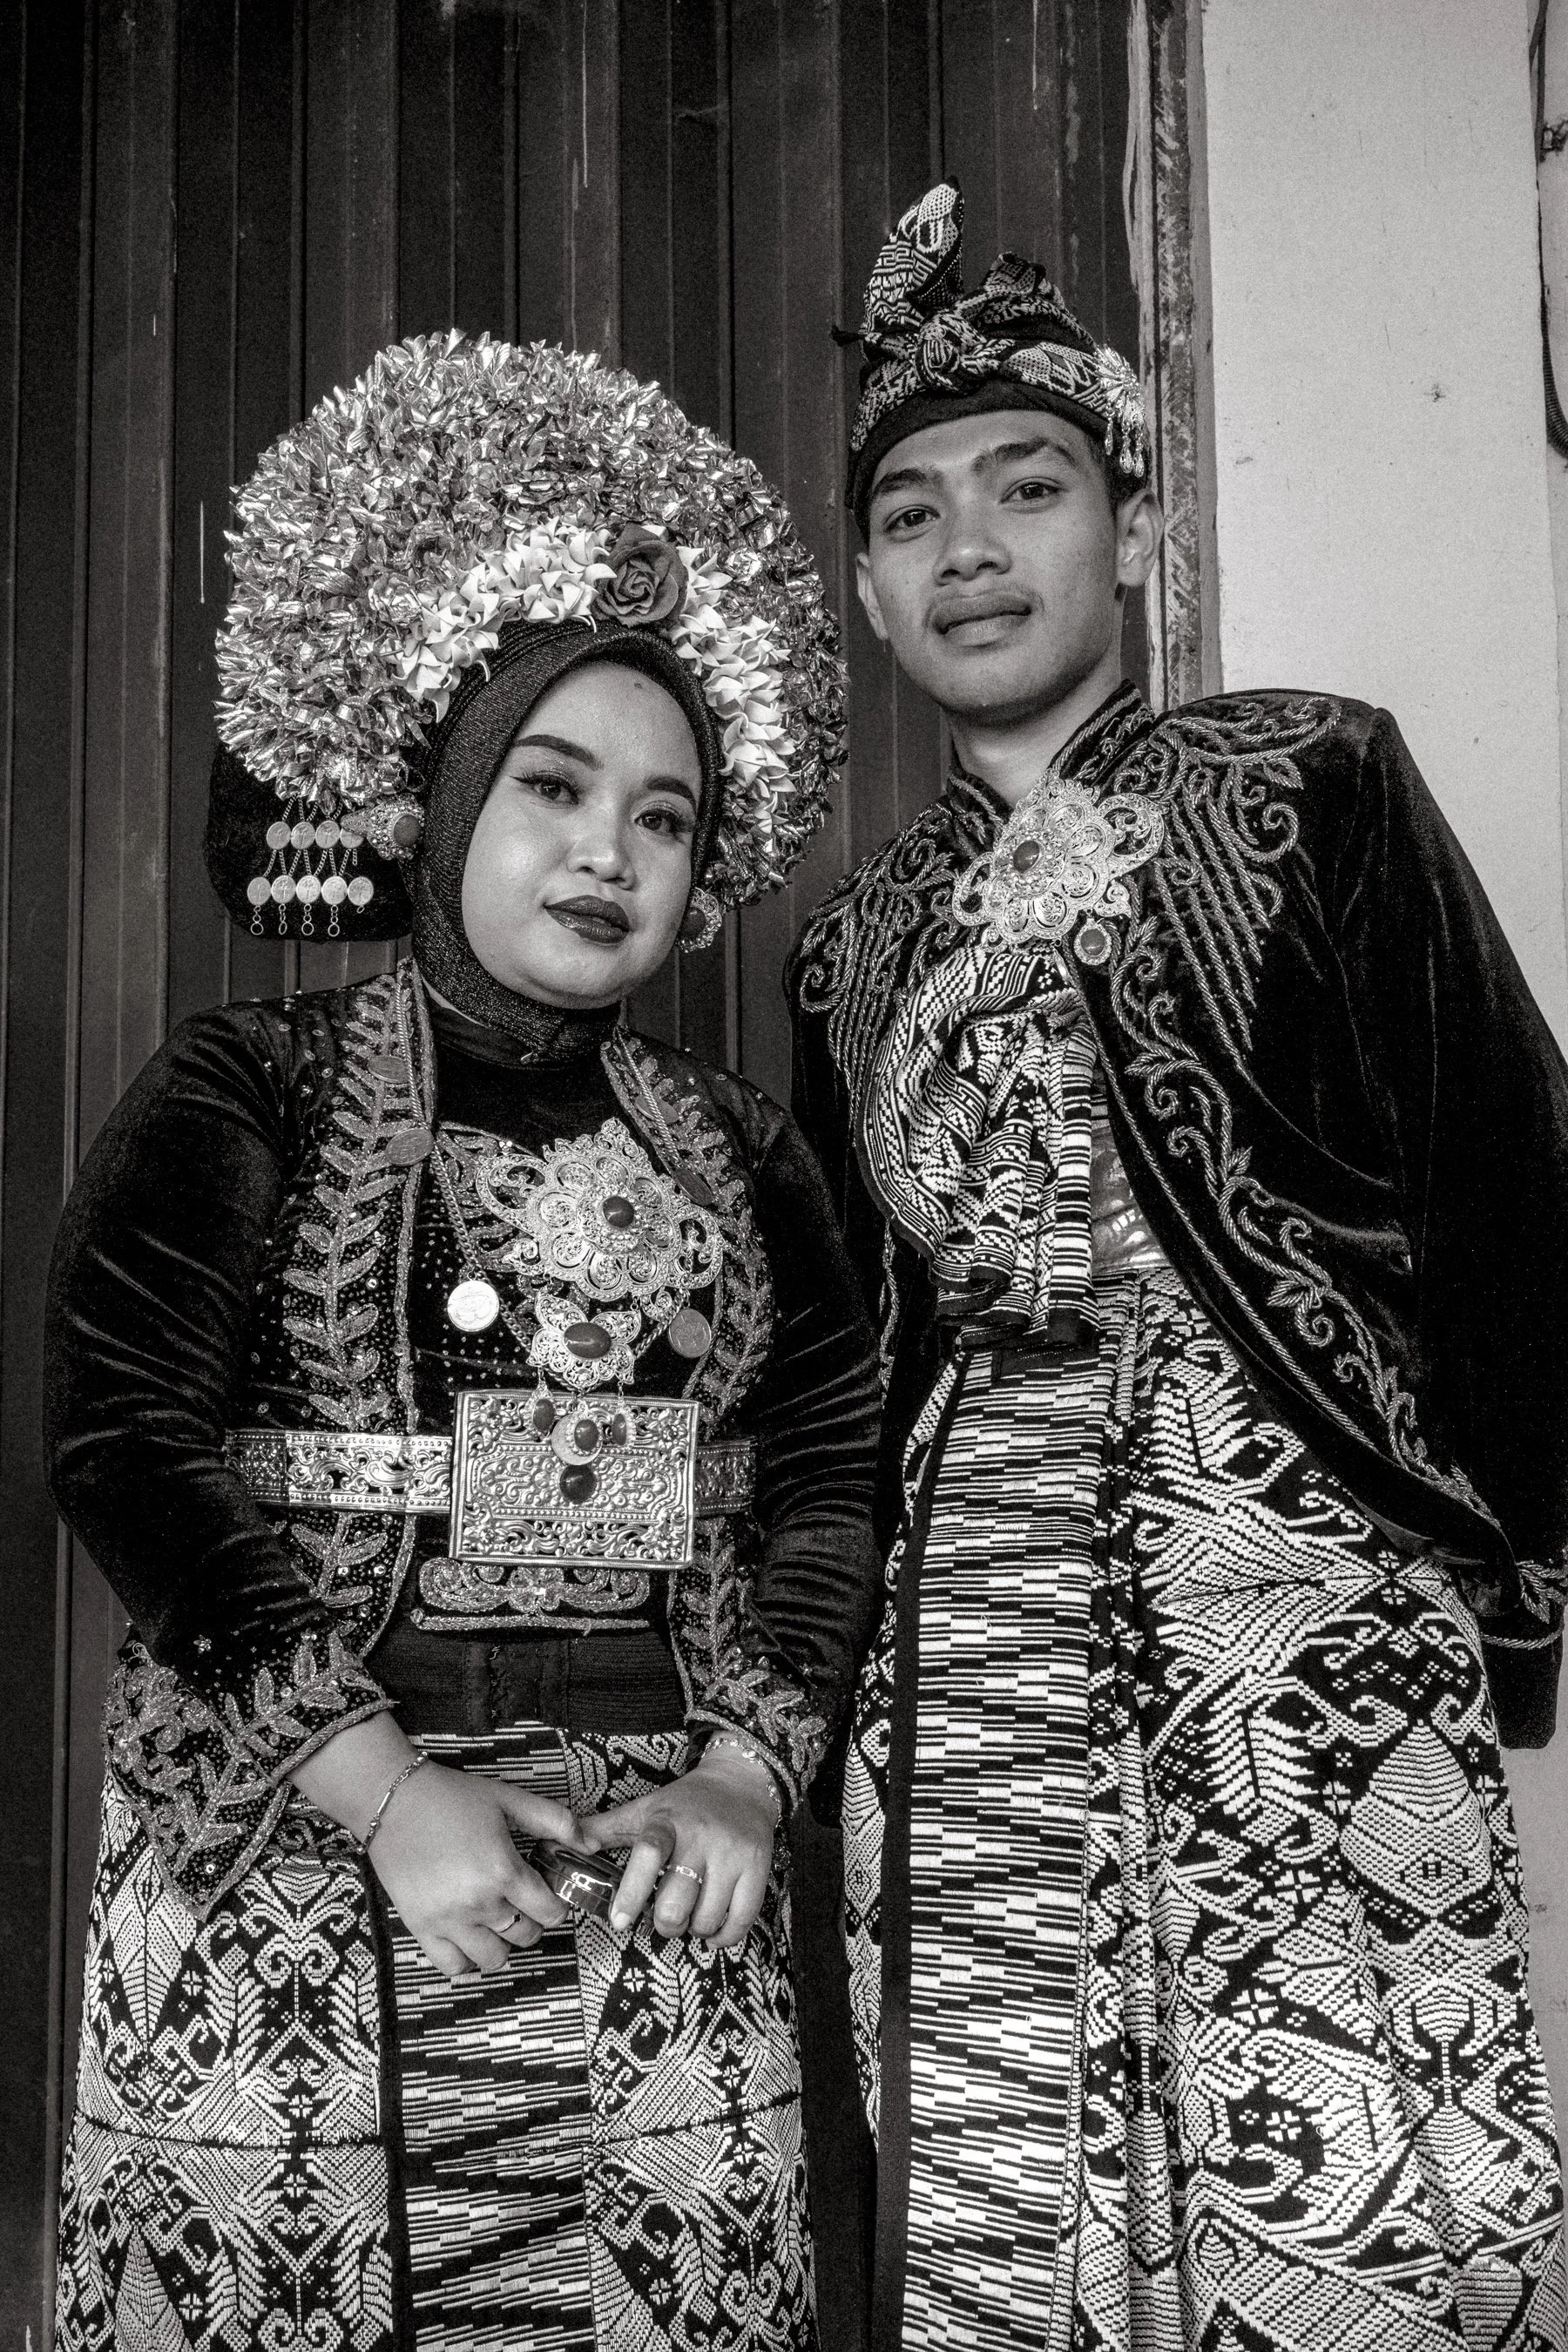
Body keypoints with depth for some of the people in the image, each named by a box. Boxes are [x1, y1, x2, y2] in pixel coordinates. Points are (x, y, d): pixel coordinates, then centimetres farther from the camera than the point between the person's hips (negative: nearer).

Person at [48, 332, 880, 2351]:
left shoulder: (736, 1156, 10)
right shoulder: (249, 1095, -1)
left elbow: (830, 1479, 8)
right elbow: (119, 1446, -10)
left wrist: (746, 1778, -6)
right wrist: (382, 1787, -14)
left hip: (658, 1894, 3)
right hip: (289, 1870, -2)